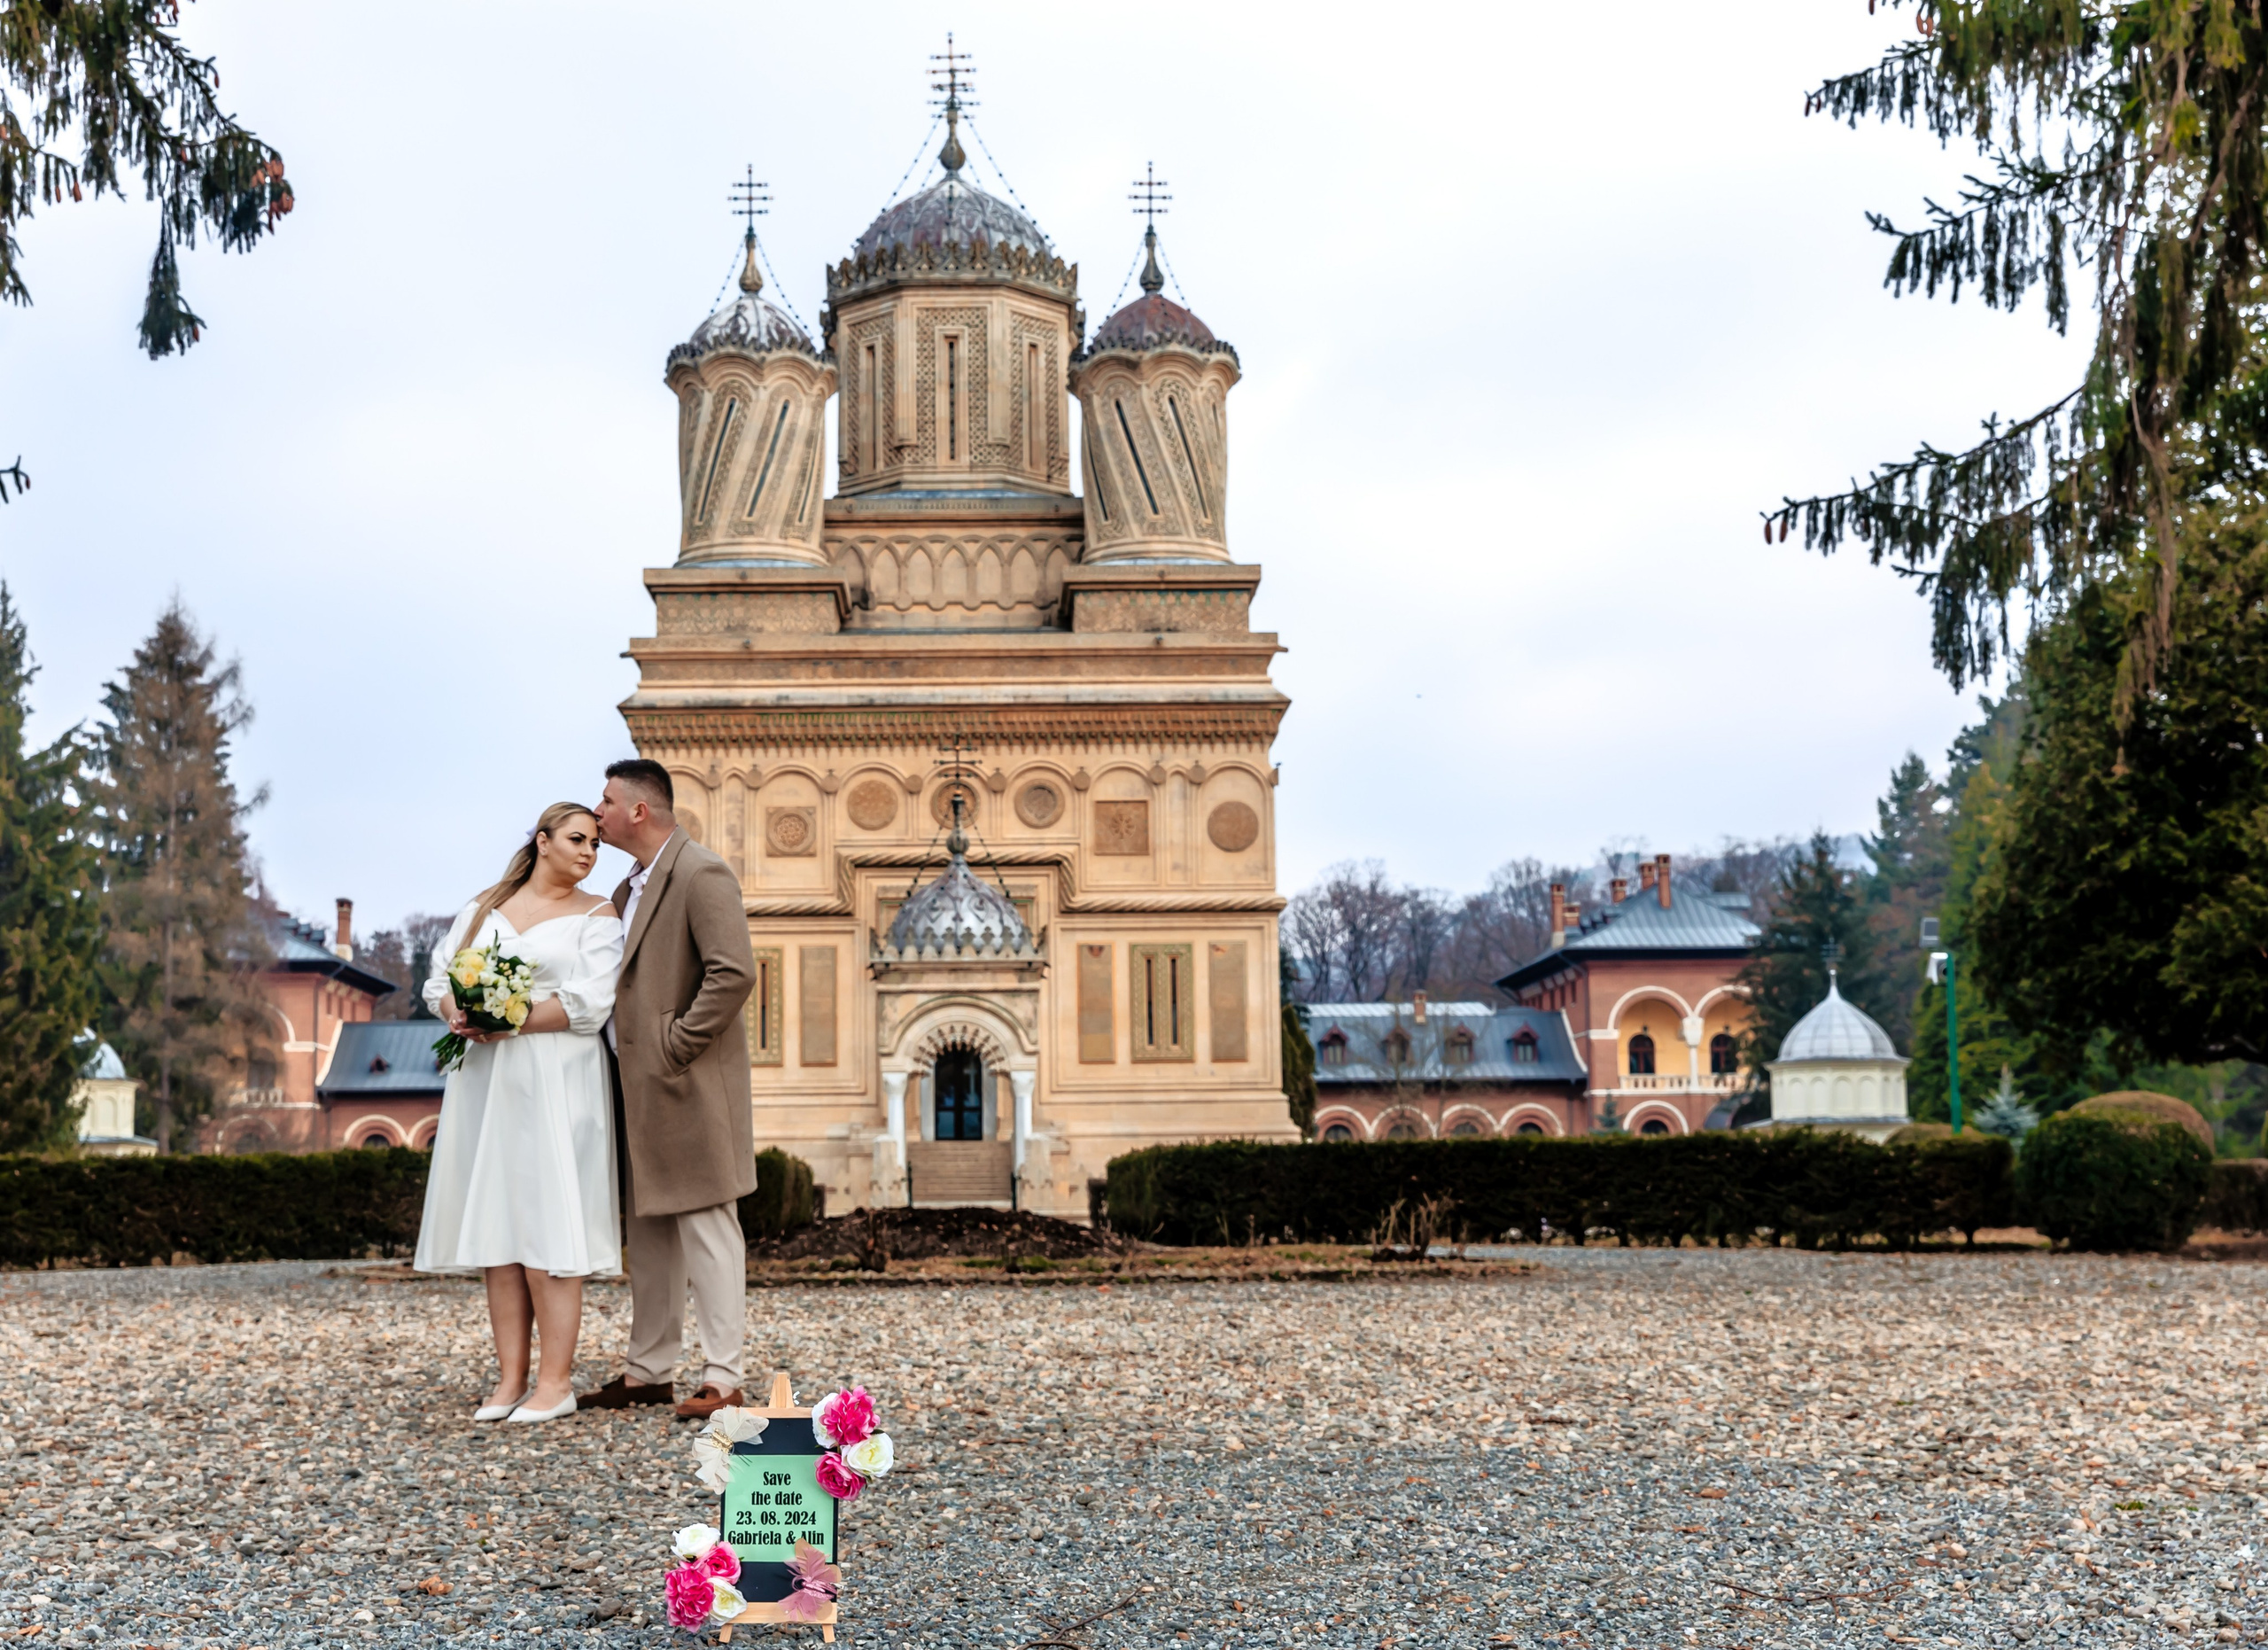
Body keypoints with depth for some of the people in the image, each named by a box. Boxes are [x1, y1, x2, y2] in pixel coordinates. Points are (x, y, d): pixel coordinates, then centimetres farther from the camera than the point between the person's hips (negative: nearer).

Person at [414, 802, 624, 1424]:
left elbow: (589, 1005, -9)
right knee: (495, 1227, 2)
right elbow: (439, 982, 14)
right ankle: (511, 1379, 6)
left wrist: (512, 1020, -14)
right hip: (485, 1081, 4)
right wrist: (460, 1014, -8)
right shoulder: (483, 909, 16)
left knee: (546, 1223, -7)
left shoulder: (597, 917, 4)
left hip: (555, 1084, -4)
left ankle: (556, 1382, -4)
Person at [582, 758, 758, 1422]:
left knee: (704, 1224, -7)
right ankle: (649, 1370, 21)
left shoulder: (701, 875, -13)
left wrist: (676, 1046, -18)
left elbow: (734, 974, -22)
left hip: (686, 1086, -10)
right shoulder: (632, 888, 18)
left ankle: (723, 1377, -4)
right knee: (647, 1230, 13)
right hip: (640, 1086, 10)